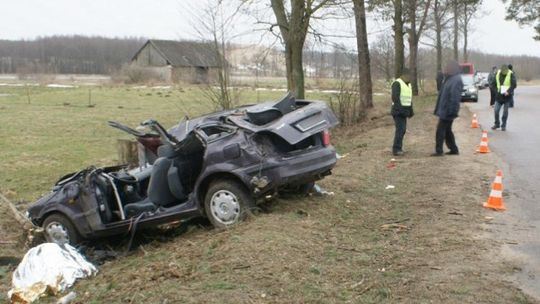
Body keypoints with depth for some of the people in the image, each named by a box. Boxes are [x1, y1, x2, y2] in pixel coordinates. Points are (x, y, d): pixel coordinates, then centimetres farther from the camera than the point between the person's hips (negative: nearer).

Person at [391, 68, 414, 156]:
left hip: (404, 111, 9)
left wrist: (411, 110, 17)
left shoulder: (408, 85, 17)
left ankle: (398, 148, 17)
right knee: (400, 129, -14)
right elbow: (395, 97, -20)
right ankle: (396, 149, -13)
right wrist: (399, 109, -24)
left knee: (403, 129, 9)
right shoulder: (397, 84, -11)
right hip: (398, 111, -9)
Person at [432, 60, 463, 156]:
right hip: (444, 110, 10)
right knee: (447, 130, 16)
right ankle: (454, 149, 23)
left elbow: (455, 97, -22)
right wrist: (439, 108, 19)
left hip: (447, 111, -10)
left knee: (441, 130, -6)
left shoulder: (456, 80, -17)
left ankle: (439, 151, -1)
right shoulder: (450, 78, 14)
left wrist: (452, 111, -25)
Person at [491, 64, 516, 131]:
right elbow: (494, 83, 11)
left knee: (505, 112, 3)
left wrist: (508, 91, -25)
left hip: (507, 95, -3)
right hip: (499, 95, 3)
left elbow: (514, 85, -12)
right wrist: (497, 88, -5)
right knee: (496, 110, 2)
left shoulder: (511, 74, -10)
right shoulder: (497, 73, 1)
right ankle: (497, 124, 18)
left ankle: (503, 125, 13)